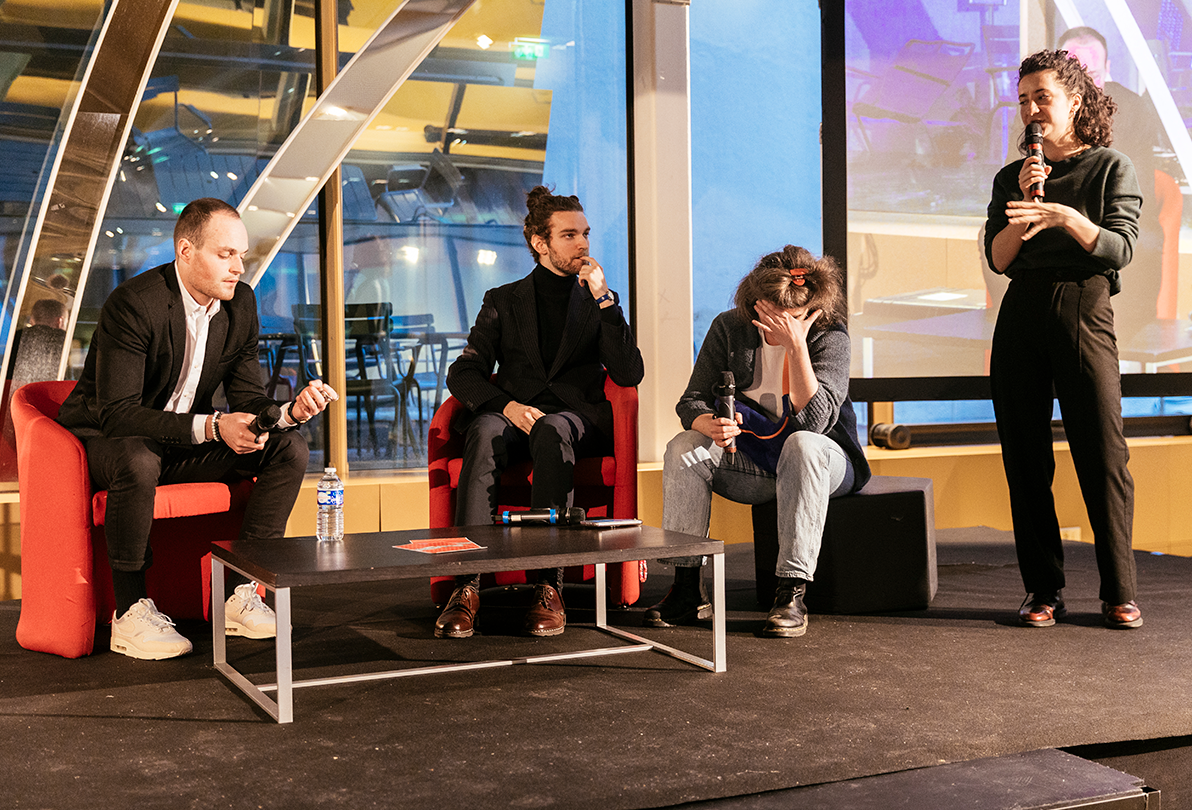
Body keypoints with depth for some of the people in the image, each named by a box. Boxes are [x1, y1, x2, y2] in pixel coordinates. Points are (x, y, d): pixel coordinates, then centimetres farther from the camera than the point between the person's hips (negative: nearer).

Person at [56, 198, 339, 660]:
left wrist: (290, 410, -23)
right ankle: (130, 613, -23)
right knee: (137, 462, -41)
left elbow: (247, 399, 0)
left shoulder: (241, 303, -3)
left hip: (187, 442, 7)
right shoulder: (133, 305, -24)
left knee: (290, 449, -11)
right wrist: (210, 427, -39)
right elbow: (117, 413, -29)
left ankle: (244, 595, -9)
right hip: (105, 440, -6)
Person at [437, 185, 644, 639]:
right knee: (485, 432, -36)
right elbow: (464, 373, 6)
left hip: (577, 419, 0)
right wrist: (508, 405, -14)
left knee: (551, 432, -37)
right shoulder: (503, 302, 18)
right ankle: (466, 587, -41)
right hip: (514, 416, 1)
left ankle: (548, 587, -40)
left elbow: (630, 375, 3)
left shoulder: (598, 303, 19)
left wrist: (604, 299, -4)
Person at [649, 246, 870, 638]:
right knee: (683, 448, -22)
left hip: (824, 461, -3)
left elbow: (813, 420, -27)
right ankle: (687, 587, -20)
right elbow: (691, 401, -4)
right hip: (746, 460, 3)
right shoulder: (729, 329, -4)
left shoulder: (830, 337, -14)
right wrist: (710, 424, -28)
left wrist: (796, 345, -32)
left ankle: (791, 592, -37)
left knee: (802, 445, -38)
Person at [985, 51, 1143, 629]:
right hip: (1021, 316, 4)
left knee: (1103, 456, -7)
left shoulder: (1112, 168, 7)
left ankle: (1119, 593, 1)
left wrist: (1068, 217, -21)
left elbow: (1120, 249, -6)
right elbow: (998, 259, 5)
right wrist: (1026, 201, -7)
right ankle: (1044, 590, 10)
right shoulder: (1011, 178, 16)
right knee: (1026, 458, 2)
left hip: (1084, 311, -3)